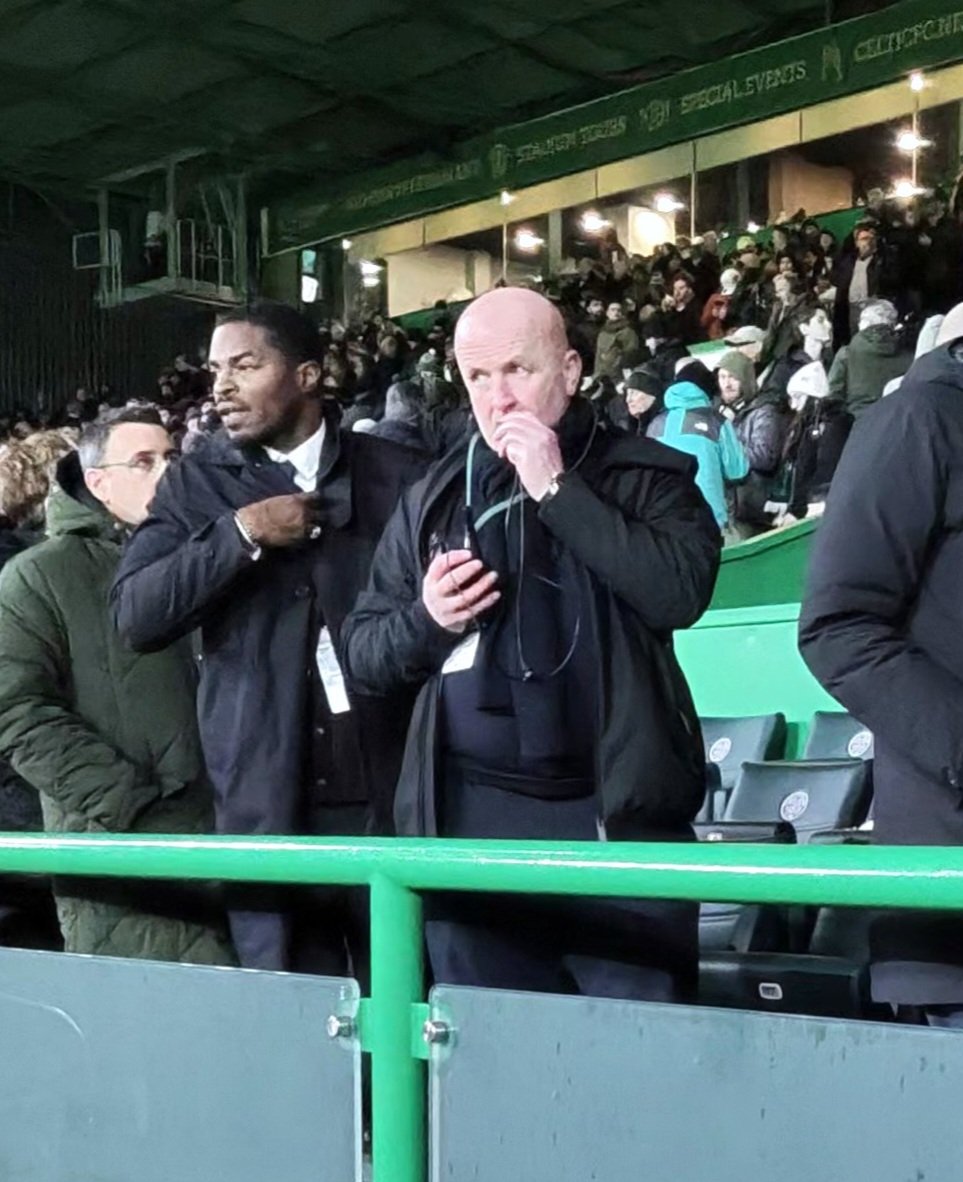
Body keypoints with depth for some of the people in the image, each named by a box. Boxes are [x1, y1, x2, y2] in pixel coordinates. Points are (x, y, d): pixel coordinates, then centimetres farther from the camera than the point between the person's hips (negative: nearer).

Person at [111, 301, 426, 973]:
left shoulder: (397, 474, 4)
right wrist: (242, 533, -12)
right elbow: (136, 617, -3)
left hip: (392, 789, 0)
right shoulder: (197, 483, 7)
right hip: (267, 803, 1)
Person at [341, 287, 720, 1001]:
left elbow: (681, 591, -17)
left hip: (616, 814, -3)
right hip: (472, 820, 4)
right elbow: (362, 655, 15)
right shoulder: (433, 502, 13)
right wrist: (426, 620, -6)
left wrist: (556, 489, -14)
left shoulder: (642, 477, 2)